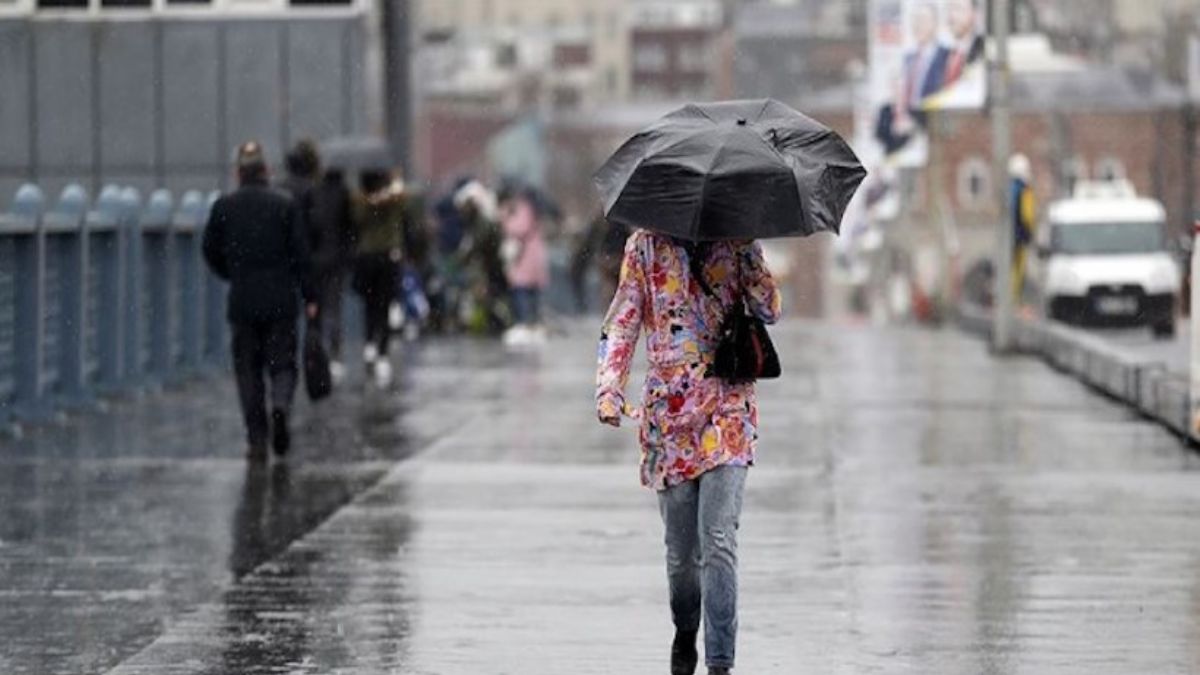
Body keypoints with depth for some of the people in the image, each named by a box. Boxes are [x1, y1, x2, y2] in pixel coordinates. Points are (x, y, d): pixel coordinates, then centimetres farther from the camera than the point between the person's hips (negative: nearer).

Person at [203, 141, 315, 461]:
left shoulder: (224, 206, -1)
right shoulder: (285, 205, -2)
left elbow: (210, 250, 5)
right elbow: (300, 253, -4)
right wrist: (309, 296, 1)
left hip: (242, 301, 0)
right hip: (282, 300, 0)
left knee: (248, 370, 7)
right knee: (282, 364, 8)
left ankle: (257, 440, 2)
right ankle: (280, 406, -22)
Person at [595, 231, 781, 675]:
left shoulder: (735, 242, 7)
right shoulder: (645, 246, 7)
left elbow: (770, 311, 0)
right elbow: (622, 324, 5)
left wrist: (749, 258, -13)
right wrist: (609, 388, -8)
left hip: (727, 408, -1)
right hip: (669, 413, 1)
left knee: (718, 539, -15)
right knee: (680, 548, 6)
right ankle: (685, 635, 33)